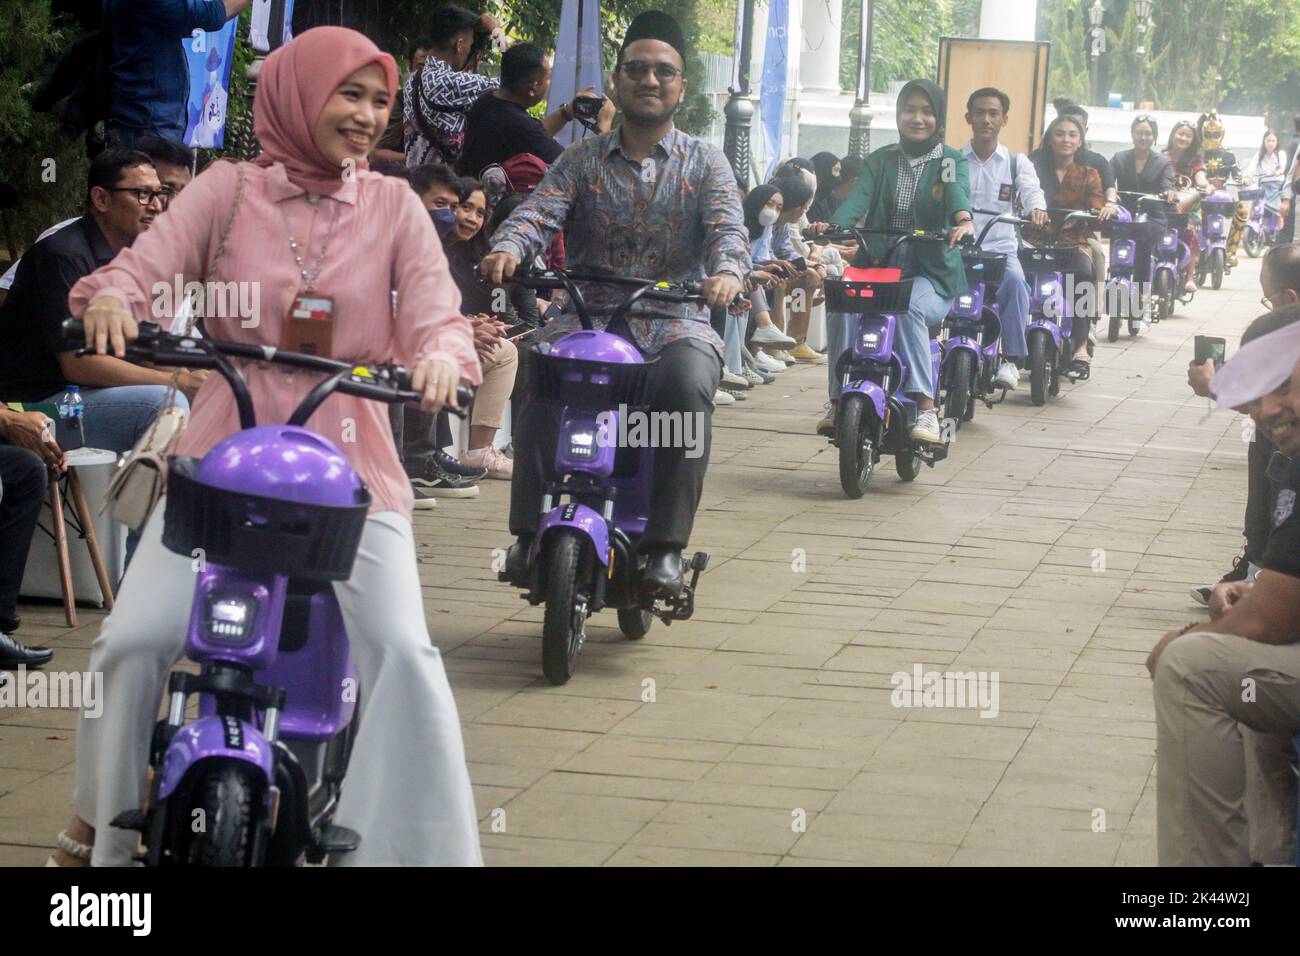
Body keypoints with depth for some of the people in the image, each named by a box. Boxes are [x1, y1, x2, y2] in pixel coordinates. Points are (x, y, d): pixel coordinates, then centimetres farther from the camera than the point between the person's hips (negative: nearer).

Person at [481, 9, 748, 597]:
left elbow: (728, 227, -6)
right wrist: (507, 249, -27)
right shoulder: (583, 160, 14)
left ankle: (665, 545, -28)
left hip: (675, 321, -1)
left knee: (687, 384, -34)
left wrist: (727, 272, -30)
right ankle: (529, 532, -22)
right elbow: (539, 211, -3)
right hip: (589, 316, 1)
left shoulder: (705, 164, 11)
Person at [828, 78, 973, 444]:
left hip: (931, 272, -3)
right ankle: (839, 400, -18)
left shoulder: (952, 161, 6)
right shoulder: (880, 160, 14)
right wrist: (833, 226, -27)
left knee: (910, 308, -36)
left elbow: (957, 191, -17)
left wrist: (963, 220, -41)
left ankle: (926, 409, -37)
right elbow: (858, 198, -5)